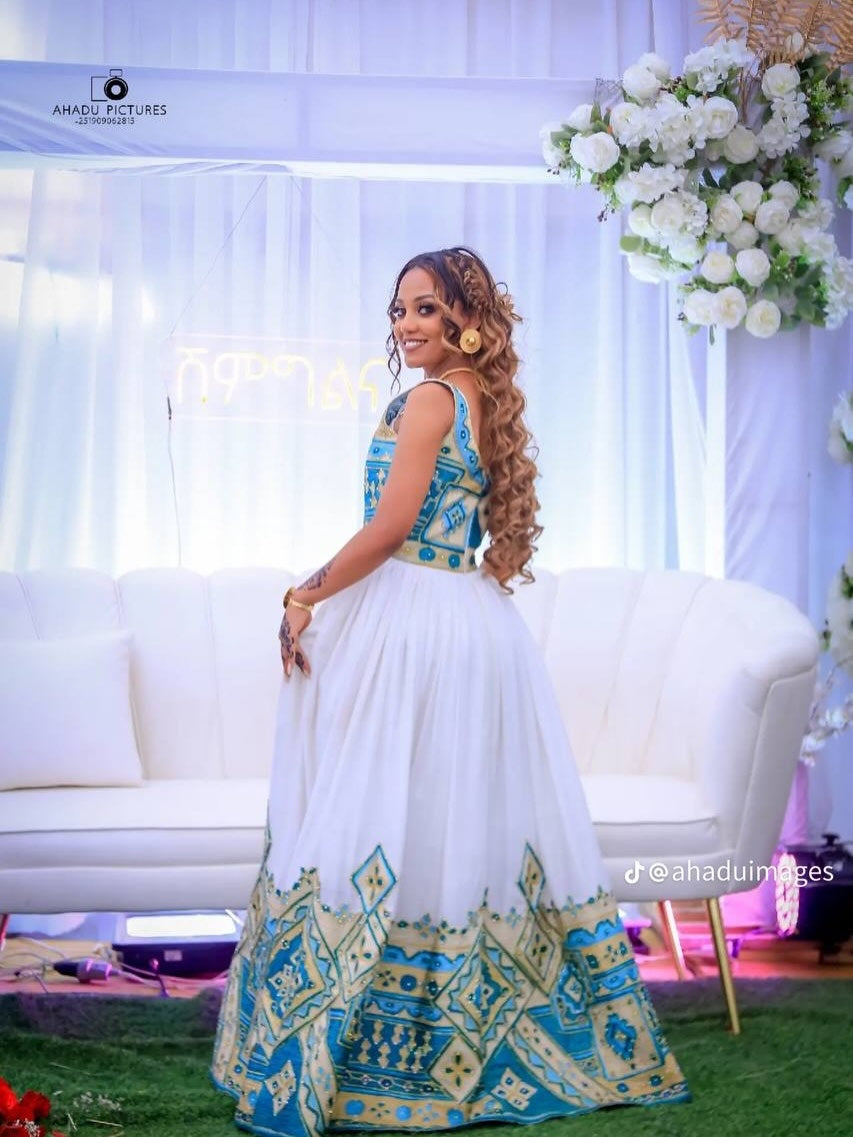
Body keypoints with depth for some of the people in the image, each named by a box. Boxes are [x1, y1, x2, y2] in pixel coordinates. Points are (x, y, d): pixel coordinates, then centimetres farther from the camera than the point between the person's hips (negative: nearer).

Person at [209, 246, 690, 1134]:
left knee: (384, 818, -4)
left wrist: (306, 597, -7)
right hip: (477, 625, 9)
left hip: (408, 625, -9)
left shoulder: (428, 398, -11)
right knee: (473, 821, 12)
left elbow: (390, 526, -16)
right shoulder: (489, 402, 15)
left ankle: (338, 1056, 3)